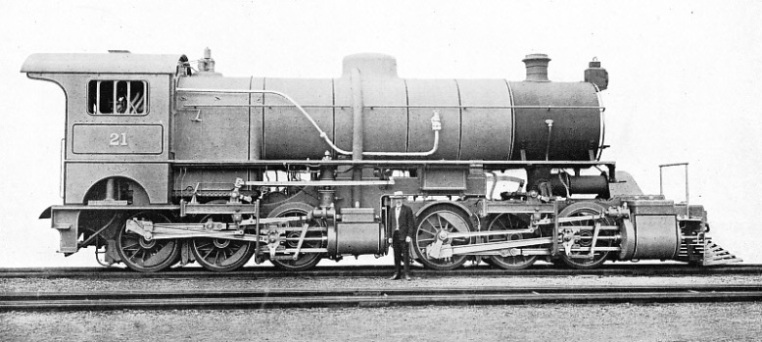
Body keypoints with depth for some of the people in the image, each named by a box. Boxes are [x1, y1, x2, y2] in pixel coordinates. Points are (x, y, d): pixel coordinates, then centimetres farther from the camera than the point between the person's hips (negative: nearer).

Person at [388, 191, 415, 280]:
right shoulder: (392, 210, 13)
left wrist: (409, 236, -13)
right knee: (396, 255, 8)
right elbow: (390, 223, 15)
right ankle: (396, 274, 12)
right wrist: (390, 236, 9)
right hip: (395, 235, 5)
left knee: (405, 255, -4)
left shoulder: (407, 209, -2)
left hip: (403, 235, -5)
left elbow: (411, 223, -5)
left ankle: (407, 274, -1)